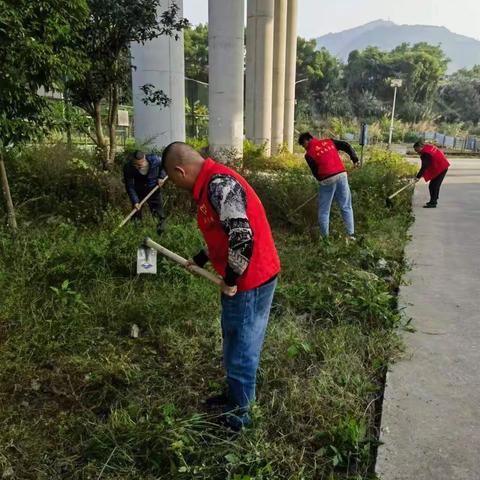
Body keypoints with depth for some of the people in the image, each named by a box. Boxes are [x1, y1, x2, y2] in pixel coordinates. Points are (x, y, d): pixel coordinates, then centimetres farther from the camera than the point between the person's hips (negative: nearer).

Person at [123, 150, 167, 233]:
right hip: (138, 191, 1)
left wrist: (161, 177, -16)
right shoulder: (128, 168, -26)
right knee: (136, 214, 7)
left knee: (159, 215, 3)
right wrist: (135, 201, -27)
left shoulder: (155, 160, -27)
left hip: (154, 190, 0)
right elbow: (130, 186, -19)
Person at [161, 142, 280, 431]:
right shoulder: (212, 184, 10)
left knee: (241, 348, 7)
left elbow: (242, 238, -30)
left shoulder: (219, 185, -23)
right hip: (246, 278, 10)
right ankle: (234, 395, 44)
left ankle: (238, 413, 27)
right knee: (235, 342, 24)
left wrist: (231, 281, -18)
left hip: (249, 281, -10)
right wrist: (199, 261, 28)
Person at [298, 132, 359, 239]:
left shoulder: (309, 154, 1)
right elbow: (346, 146, 6)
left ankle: (325, 237, 12)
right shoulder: (328, 141, 12)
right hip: (342, 174, 4)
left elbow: (315, 172, 3)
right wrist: (355, 159, 7)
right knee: (346, 207, 12)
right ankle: (351, 234, 12)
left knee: (324, 211, 9)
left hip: (327, 179, -4)